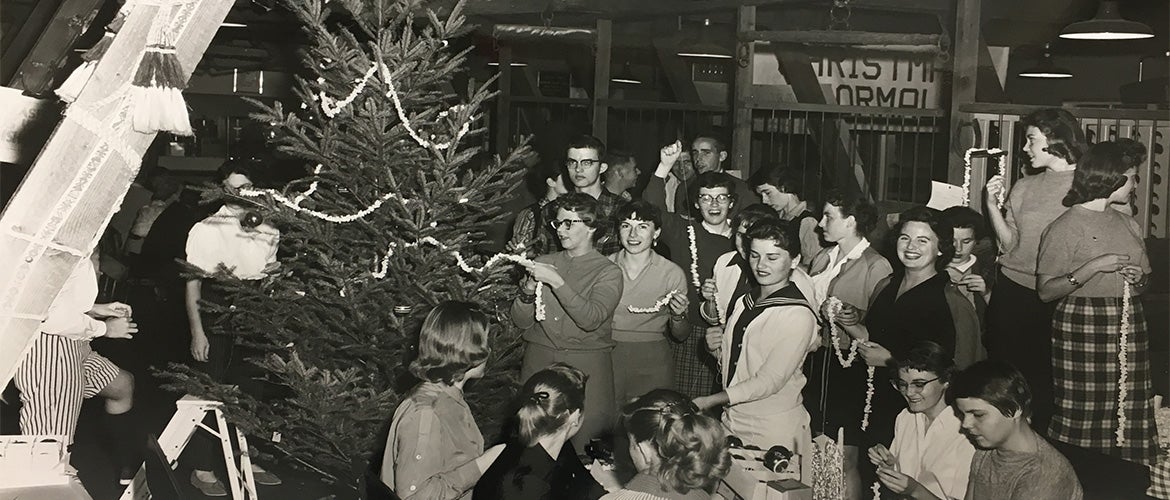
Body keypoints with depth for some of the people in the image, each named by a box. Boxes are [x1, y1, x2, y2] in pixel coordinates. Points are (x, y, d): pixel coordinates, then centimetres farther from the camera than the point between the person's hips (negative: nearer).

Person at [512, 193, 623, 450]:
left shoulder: (608, 271, 2)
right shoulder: (543, 263, 13)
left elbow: (591, 319, -15)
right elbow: (521, 321, 10)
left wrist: (557, 282, -19)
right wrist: (529, 289, -8)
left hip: (586, 363, -3)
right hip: (539, 358, 3)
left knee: (587, 431, -9)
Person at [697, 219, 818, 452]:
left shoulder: (798, 316, -15)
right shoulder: (742, 303, 9)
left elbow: (770, 381, -18)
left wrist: (709, 401, -20)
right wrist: (715, 347, -6)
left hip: (773, 431, -6)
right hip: (731, 421, 6)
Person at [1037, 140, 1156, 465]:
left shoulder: (1128, 225, 15)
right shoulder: (1067, 226, -5)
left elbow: (1145, 277, 27)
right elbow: (1045, 291, -11)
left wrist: (1139, 278, 4)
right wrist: (1093, 267, -18)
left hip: (1129, 326, 6)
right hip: (1083, 327, -6)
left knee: (1130, 414, 2)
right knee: (1083, 416, -5)